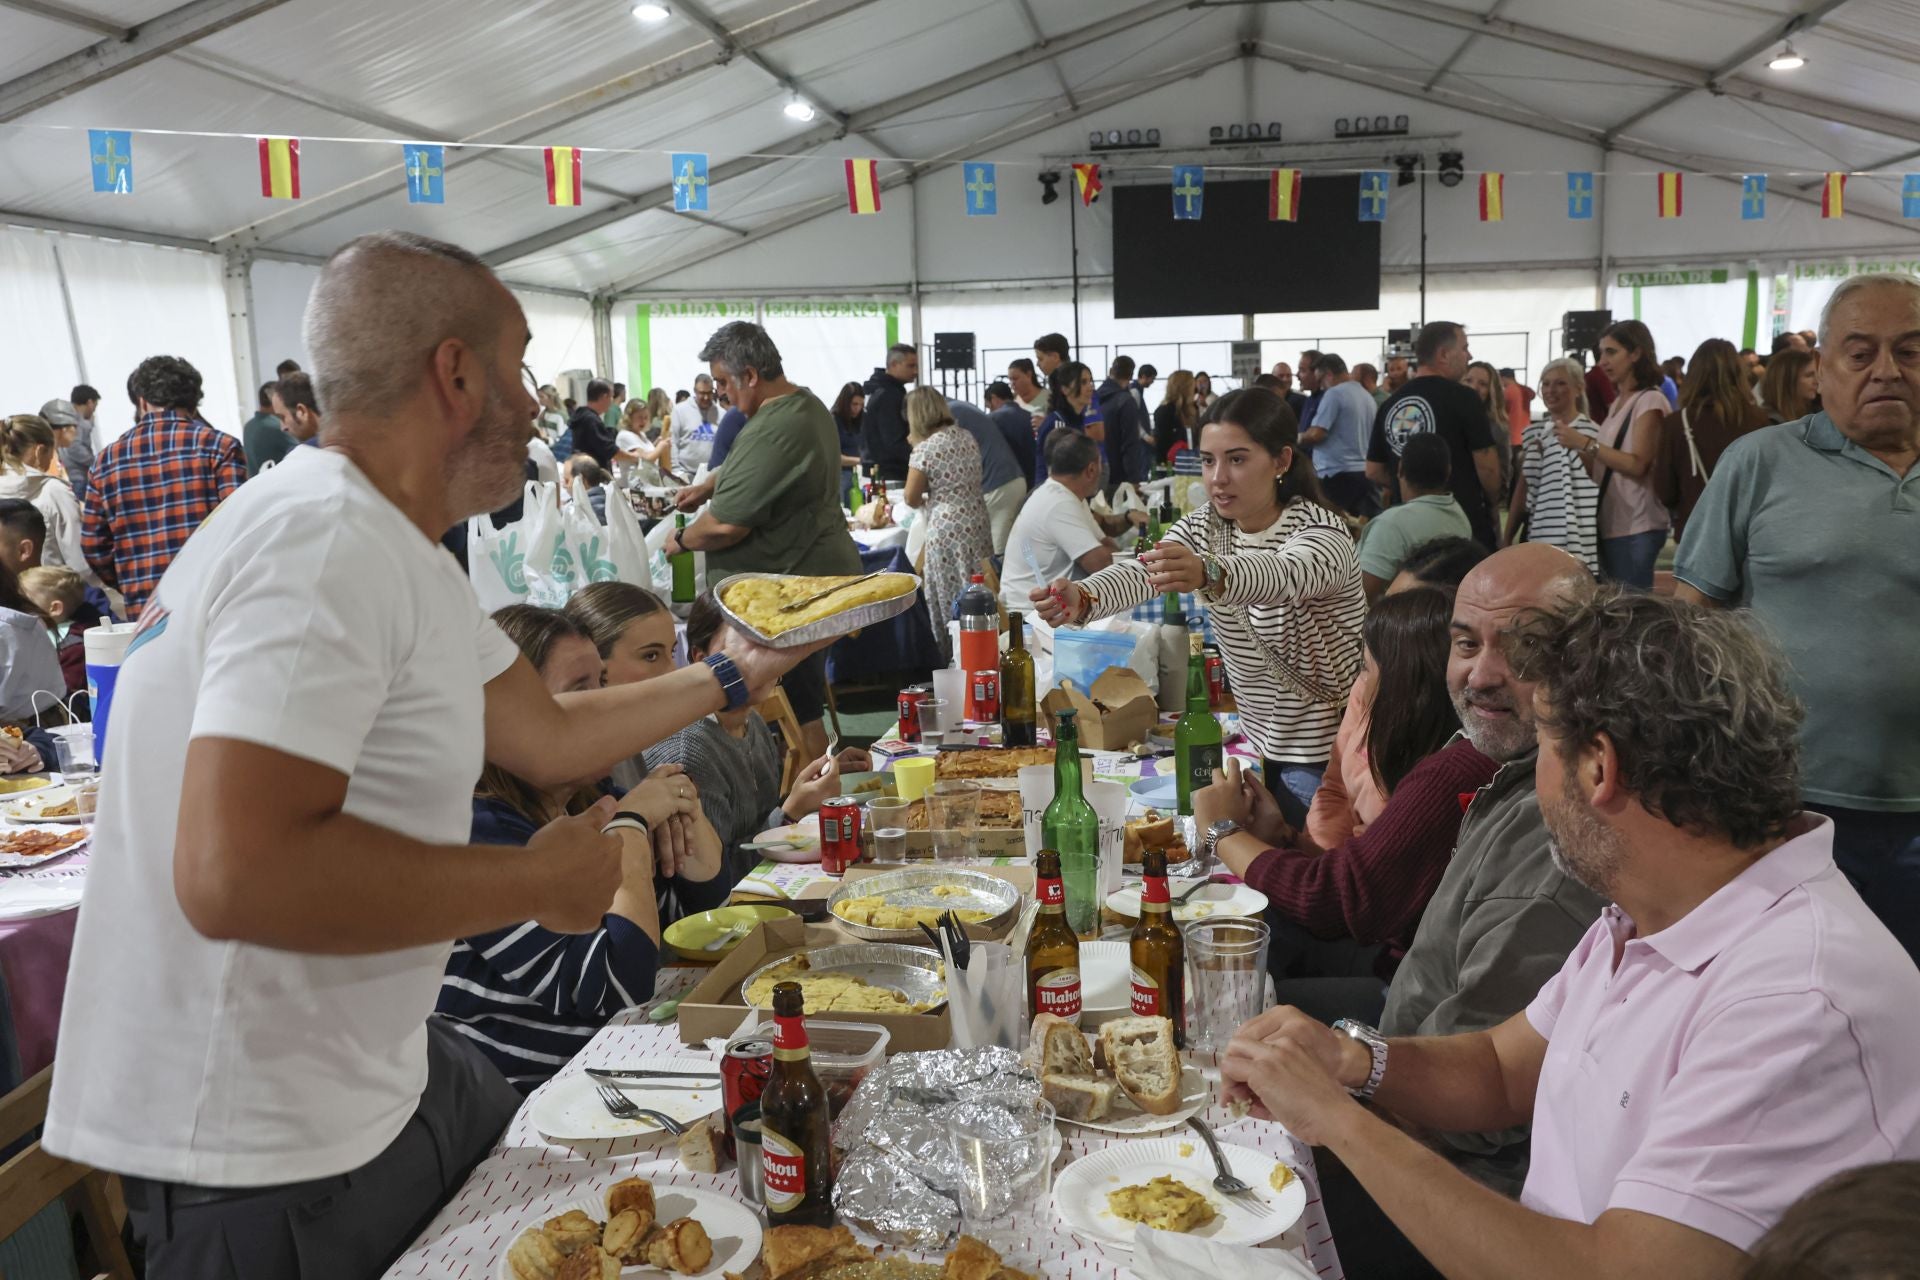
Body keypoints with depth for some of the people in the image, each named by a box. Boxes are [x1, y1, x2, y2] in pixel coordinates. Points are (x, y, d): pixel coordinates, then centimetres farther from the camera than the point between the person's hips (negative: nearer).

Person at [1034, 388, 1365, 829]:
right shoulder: (1202, 529, -1)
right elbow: (1137, 575, -21)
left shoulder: (1322, 532, -17)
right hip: (1259, 743, 5)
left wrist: (1207, 574, -63)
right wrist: (1082, 598, -44)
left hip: (1328, 754, -5)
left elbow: (1284, 575, -42)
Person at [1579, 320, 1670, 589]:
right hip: (1610, 524, 8)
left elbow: (1638, 464, -17)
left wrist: (1585, 444, -21)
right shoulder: (1618, 403, 18)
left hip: (1636, 528, -8)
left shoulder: (1650, 401, -7)